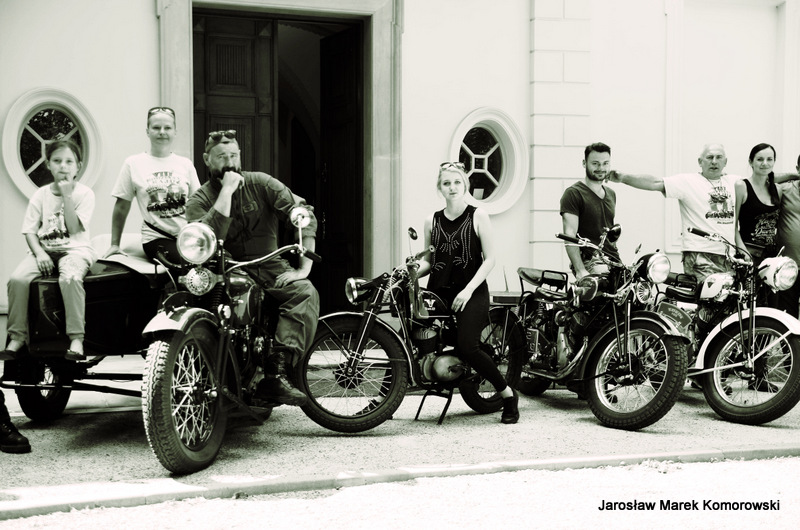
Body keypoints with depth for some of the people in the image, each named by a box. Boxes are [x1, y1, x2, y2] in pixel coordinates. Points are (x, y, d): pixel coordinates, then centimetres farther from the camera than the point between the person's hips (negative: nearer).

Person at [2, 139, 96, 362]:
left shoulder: (84, 193, 1)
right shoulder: (41, 194, 9)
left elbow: (74, 229, -10)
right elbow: (30, 231, 6)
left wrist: (67, 196, -14)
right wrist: (39, 253, -12)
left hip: (75, 249, -3)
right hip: (45, 250, 3)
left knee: (70, 277, -37)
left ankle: (76, 339, -29)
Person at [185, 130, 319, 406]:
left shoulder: (260, 183, 6)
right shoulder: (199, 199, 4)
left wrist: (303, 268, -14)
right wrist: (227, 190, -16)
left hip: (269, 267, 1)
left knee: (306, 293, -30)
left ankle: (275, 375, -41)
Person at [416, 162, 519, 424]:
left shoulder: (477, 216, 1)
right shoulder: (432, 220, 13)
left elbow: (490, 258, -2)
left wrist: (468, 290, -13)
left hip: (472, 292, -4)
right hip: (438, 291, 4)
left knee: (466, 347, -24)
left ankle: (508, 394, -4)